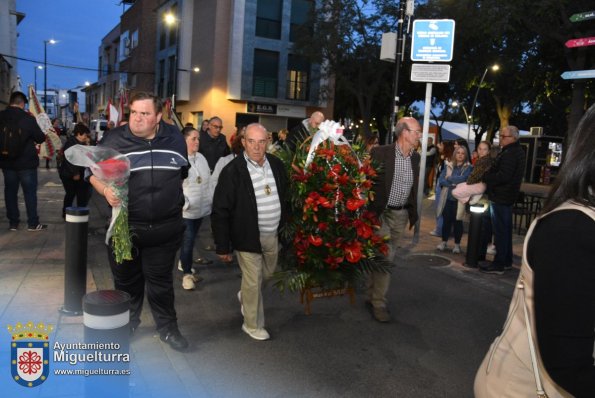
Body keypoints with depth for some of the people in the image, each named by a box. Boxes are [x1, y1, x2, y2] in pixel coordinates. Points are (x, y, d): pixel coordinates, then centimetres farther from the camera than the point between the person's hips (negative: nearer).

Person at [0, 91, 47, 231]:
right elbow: (40, 138, -7)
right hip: (26, 162, -4)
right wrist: (30, 137, 15)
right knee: (30, 192, 4)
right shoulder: (28, 118, -15)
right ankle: (33, 223, 7)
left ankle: (13, 222, 16)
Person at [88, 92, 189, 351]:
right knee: (127, 280, 16)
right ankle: (126, 325, 38)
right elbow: (94, 173, -1)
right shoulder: (114, 140, -6)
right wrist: (106, 190, -21)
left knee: (161, 281, 13)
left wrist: (176, 200, 13)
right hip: (125, 227, 0)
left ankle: (167, 328, 29)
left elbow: (184, 173, 15)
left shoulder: (175, 139, 1)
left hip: (165, 228, 1)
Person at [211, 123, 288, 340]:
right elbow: (220, 212, -15)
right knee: (253, 282, 6)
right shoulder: (233, 171, -18)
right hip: (248, 237, -6)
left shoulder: (276, 165, -1)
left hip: (272, 234, 6)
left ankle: (245, 296, 53)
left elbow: (285, 197, 10)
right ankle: (253, 325, 28)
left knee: (267, 273, 23)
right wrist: (222, 247, -15)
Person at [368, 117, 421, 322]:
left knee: (386, 257, 14)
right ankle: (378, 303, 7)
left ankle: (372, 295, 28)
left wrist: (413, 213, 14)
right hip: (381, 213, -6)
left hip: (401, 215, 6)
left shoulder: (415, 157, 5)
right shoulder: (380, 153, -14)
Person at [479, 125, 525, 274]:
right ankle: (506, 261, 28)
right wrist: (487, 175, 7)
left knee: (500, 231, -6)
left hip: (500, 197, -11)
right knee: (506, 230, 18)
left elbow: (503, 176, -27)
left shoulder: (510, 154, -20)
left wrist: (484, 177, -16)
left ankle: (499, 264, -1)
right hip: (507, 196, 11)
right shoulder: (517, 151, 15)